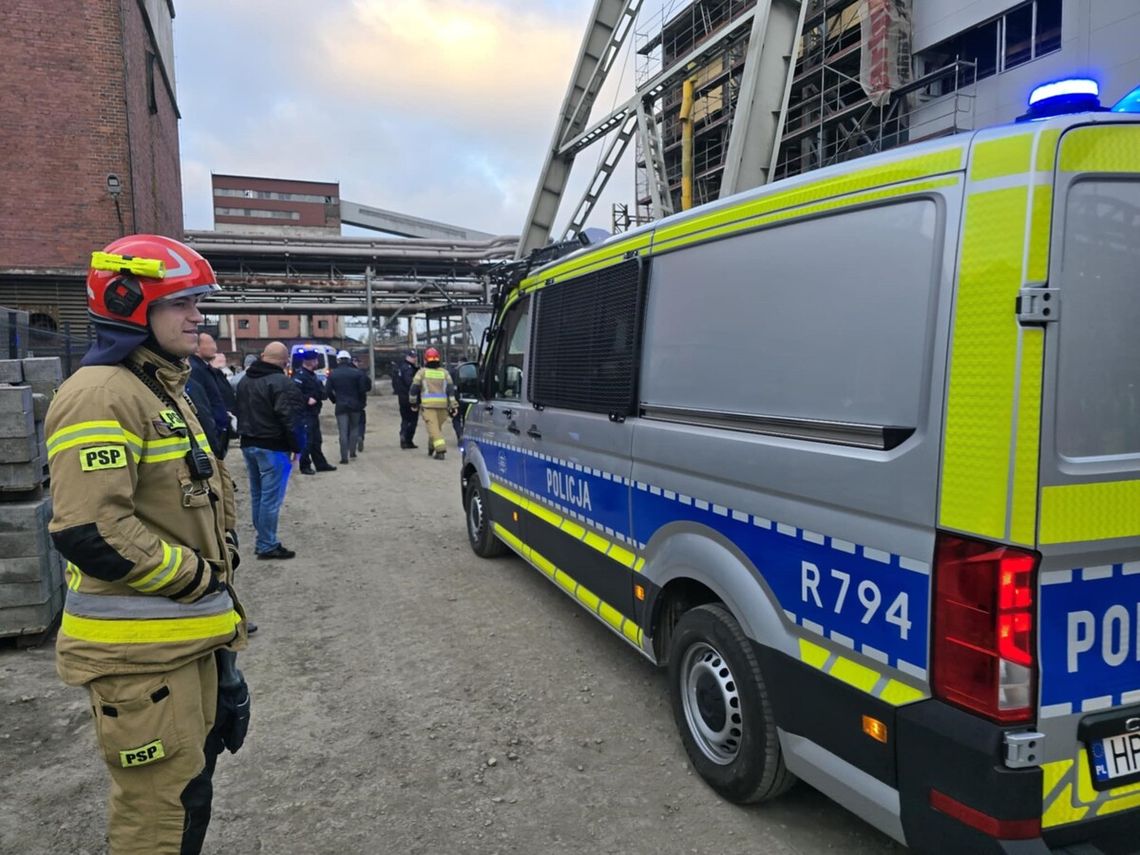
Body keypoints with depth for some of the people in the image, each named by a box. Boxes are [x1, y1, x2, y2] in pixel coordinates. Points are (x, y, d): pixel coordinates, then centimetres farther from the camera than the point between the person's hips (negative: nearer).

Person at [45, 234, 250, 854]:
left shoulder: (161, 389, 14)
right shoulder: (101, 395, -19)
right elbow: (90, 532, -27)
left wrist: (219, 558, 9)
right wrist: (199, 577, -17)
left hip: (187, 634, 10)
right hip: (139, 648, -10)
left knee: (190, 777, 23)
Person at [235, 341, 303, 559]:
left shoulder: (245, 380, 13)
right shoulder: (282, 383, -17)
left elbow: (239, 411, 21)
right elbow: (290, 419, -21)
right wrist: (297, 446, -13)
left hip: (248, 444, 9)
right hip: (273, 447, -9)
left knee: (257, 495, 15)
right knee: (271, 497, -3)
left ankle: (262, 539, 22)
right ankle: (267, 545, 1)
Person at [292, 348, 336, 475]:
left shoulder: (312, 375, 17)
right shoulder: (300, 375, -15)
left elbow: (321, 392, 23)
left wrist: (323, 393, 2)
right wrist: (307, 399, -27)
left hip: (313, 413, 10)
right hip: (304, 414, -10)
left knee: (316, 440, 16)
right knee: (306, 441, -5)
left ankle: (321, 464, 24)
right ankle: (305, 466, 3)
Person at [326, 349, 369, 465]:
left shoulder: (332, 374, -2)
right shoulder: (357, 372, -4)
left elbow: (329, 390, -4)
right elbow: (364, 388, -7)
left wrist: (335, 400, 11)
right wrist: (360, 401, 7)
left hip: (340, 406, 0)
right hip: (355, 405, 0)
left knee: (343, 431, 1)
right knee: (354, 428, 17)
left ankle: (344, 457, -3)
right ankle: (352, 451, 15)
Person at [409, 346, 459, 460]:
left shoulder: (422, 372, 5)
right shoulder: (444, 373, 11)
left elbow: (414, 388, 4)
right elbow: (451, 389, 2)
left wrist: (413, 403, 17)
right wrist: (453, 406, 1)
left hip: (428, 404, -3)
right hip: (442, 404, 3)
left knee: (433, 427, -7)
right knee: (437, 426, 18)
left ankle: (440, 449, -20)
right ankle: (431, 448, 29)